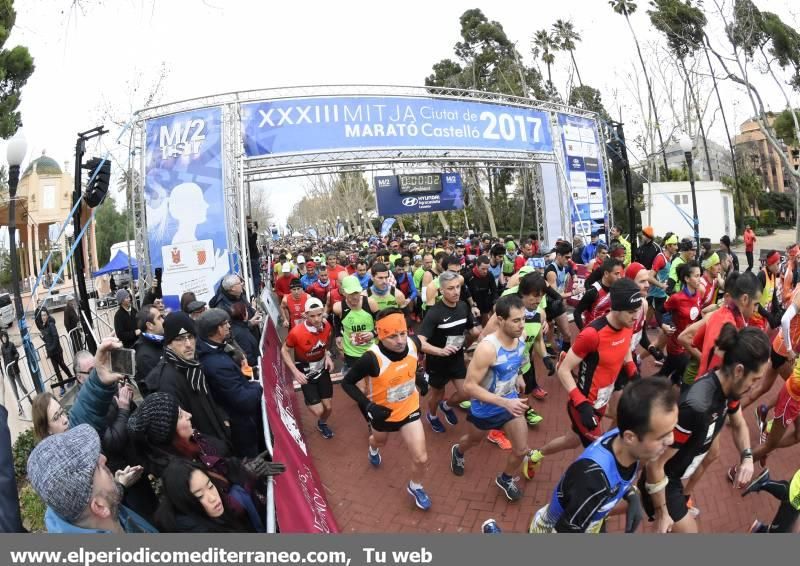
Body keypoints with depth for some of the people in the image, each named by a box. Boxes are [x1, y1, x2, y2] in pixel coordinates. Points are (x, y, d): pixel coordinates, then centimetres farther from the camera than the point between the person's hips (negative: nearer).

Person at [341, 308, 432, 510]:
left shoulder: (414, 342, -25)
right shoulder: (372, 358, -37)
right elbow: (347, 382, -22)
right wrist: (368, 406, -30)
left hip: (409, 409, 2)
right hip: (382, 412, -1)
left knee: (421, 458, 0)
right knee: (380, 440, 31)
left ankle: (415, 487, 35)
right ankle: (373, 449, 70)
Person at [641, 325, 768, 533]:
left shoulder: (728, 388, -12)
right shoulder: (696, 406, -38)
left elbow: (739, 424, 13)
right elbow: (655, 465, -30)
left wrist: (747, 457, -6)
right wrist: (662, 514, -18)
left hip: (677, 476, 9)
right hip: (661, 483, -8)